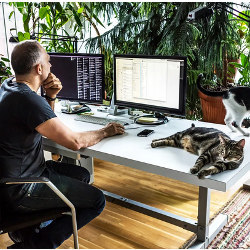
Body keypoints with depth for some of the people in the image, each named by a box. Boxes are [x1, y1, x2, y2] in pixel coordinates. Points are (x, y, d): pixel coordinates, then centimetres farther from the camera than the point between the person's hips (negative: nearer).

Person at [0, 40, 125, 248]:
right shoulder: (28, 99, -28)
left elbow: (45, 121, 16)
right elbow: (75, 142, -26)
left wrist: (50, 97, -4)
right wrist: (105, 132, -8)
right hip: (20, 190, -10)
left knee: (82, 175, 21)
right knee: (97, 201, -6)